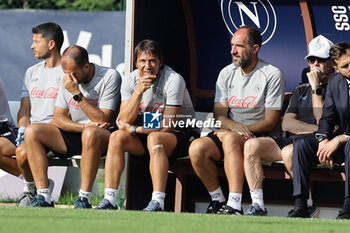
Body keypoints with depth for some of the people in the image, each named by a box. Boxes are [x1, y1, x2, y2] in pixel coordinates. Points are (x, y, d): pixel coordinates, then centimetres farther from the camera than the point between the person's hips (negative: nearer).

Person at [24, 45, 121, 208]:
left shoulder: (110, 77, -11)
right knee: (32, 132, -15)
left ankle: (84, 199, -35)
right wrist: (83, 126, -15)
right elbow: (58, 118, 5)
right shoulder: (67, 79, 7)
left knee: (90, 133, -41)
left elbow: (102, 120, -18)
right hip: (72, 135, 6)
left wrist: (77, 94, -22)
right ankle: (43, 197, -23)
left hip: (101, 136, -6)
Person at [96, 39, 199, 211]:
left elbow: (167, 126, -21)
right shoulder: (130, 81, -3)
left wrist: (133, 129, -16)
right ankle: (109, 199, -24)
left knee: (154, 138, -36)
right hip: (144, 133, 5)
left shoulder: (173, 80, -19)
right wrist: (138, 92, -25)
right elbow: (124, 122, -14)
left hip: (179, 134, -5)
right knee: (116, 137, -20)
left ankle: (158, 202, -42)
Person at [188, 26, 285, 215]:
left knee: (230, 139, -37)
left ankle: (234, 205, -46)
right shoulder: (227, 73, 12)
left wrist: (243, 129, -18)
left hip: (258, 136, -5)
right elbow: (219, 115, 6)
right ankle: (217, 199, -7)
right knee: (197, 148, -23)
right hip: (228, 133, 5)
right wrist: (233, 125, -17)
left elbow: (271, 122, -7)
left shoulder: (273, 75, -4)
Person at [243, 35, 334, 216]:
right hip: (293, 141, 6)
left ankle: (309, 206, -21)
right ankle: (257, 206, -20)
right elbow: (287, 124, 10)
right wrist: (317, 129, -6)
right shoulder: (301, 91, 25)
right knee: (252, 145, -16)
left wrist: (316, 88, -8)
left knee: (289, 151, -37)